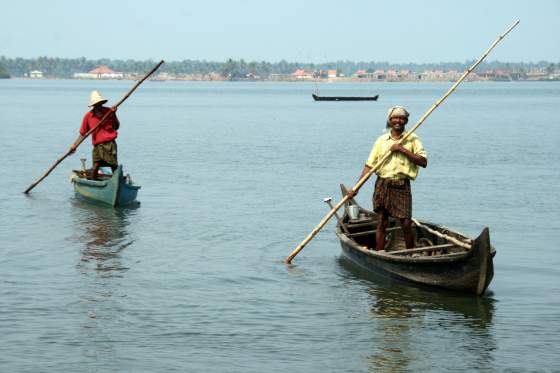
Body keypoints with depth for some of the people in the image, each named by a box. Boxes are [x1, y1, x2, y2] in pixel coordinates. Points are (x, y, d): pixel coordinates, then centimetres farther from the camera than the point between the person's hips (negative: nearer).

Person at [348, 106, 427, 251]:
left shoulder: (412, 139, 5)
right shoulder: (382, 140, 9)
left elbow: (423, 162, -6)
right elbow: (369, 166, 7)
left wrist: (403, 149, -12)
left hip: (402, 186, -2)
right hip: (383, 184, 2)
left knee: (406, 224, -6)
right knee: (381, 222, 3)